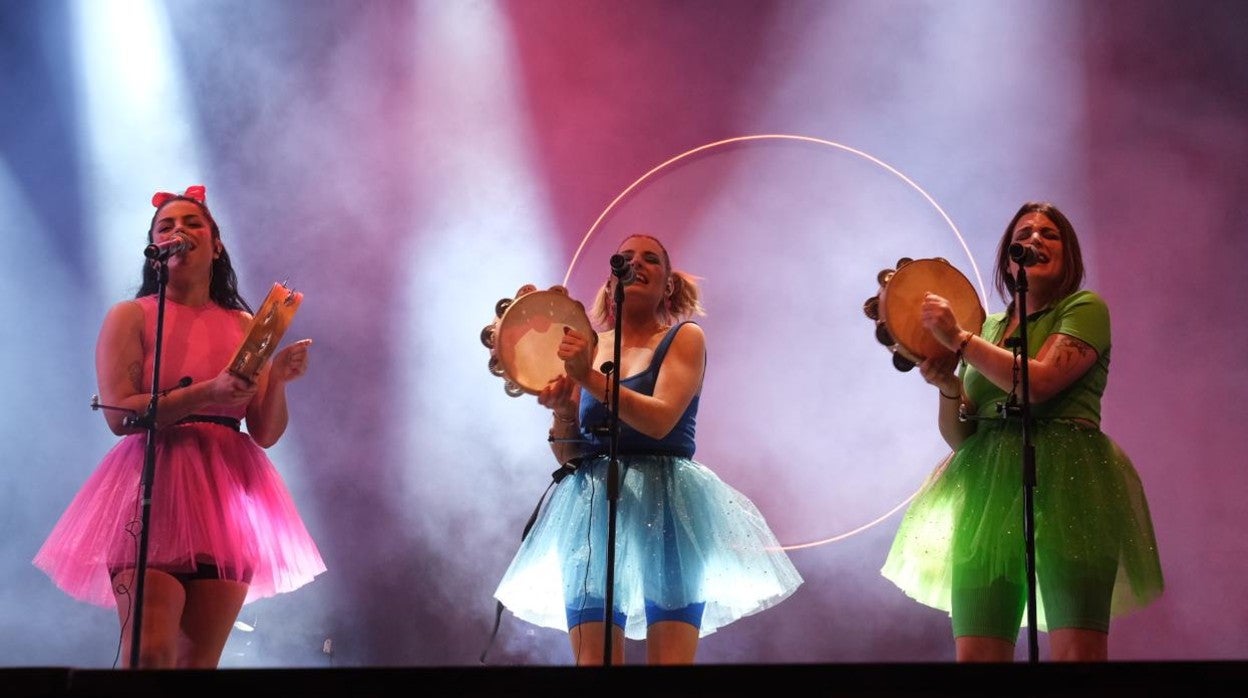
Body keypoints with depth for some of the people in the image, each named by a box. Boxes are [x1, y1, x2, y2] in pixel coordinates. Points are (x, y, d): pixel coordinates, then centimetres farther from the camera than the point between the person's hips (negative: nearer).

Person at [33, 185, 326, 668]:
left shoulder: (244, 325, 14)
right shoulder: (130, 317, 5)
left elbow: (267, 434, 9)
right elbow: (120, 415, -8)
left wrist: (277, 379, -10)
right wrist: (204, 393, -19)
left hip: (227, 501, 4)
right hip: (152, 493, -3)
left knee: (200, 660, 0)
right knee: (150, 655, -19)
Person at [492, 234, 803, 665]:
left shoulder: (685, 337, 5)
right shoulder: (588, 347, 14)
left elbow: (660, 420, -13)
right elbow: (567, 454, 14)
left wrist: (589, 378, -23)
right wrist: (562, 410, -7)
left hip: (665, 505, -3)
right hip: (593, 508, 3)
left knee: (669, 659, -12)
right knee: (592, 660, -9)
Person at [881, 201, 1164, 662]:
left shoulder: (1085, 308, 7)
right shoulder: (988, 328, 23)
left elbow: (1040, 382, -11)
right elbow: (958, 435, 20)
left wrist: (959, 339, -6)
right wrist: (947, 387, -1)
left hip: (1066, 486, -4)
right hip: (989, 492, 5)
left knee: (1077, 653, -17)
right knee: (975, 655, -7)